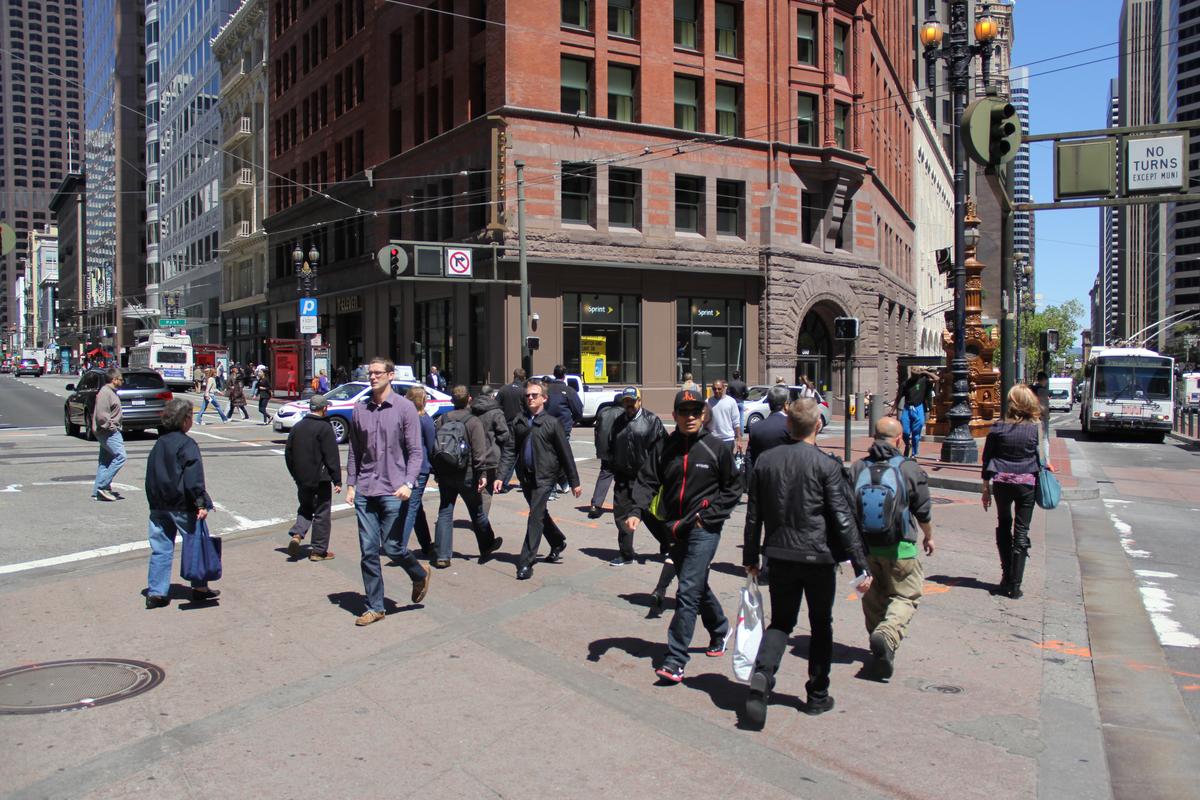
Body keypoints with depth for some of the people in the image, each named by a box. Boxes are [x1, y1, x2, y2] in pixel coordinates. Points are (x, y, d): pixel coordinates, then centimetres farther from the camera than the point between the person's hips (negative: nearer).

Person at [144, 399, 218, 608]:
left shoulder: (159, 443, 12)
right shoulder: (187, 444, -12)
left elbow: (151, 476, 19)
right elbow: (193, 478, -20)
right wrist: (201, 503, -20)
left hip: (158, 506, 7)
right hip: (182, 506, -7)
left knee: (161, 549, 10)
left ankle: (156, 592, 9)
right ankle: (200, 587, 12)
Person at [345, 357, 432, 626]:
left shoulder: (405, 408, -3)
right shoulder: (360, 409, 8)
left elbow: (415, 451, -5)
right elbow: (354, 451, 14)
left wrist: (408, 483, -17)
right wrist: (351, 484, 9)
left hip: (393, 491, -4)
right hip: (365, 491, 4)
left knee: (393, 547, -1)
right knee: (368, 551, 5)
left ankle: (420, 575, 29)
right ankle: (374, 607, 16)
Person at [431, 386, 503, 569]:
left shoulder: (441, 420, 5)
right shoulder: (473, 421, -9)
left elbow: (432, 447, 8)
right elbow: (480, 450, -16)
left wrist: (436, 471, 14)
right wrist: (483, 473, -13)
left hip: (444, 474, 4)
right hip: (466, 475, -3)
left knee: (445, 513, 6)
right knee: (477, 512, 13)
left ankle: (442, 556, 1)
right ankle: (487, 547, 29)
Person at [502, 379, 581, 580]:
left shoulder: (552, 423, -5)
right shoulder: (519, 422, 6)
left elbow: (565, 453, -2)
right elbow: (511, 451, 7)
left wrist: (574, 482, -1)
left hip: (545, 477, -5)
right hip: (525, 476, 5)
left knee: (535, 517, -10)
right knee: (541, 514, 19)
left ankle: (526, 562, -7)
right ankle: (558, 543, 42)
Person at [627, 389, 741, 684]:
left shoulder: (715, 449, -5)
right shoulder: (663, 448, 3)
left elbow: (733, 487, 3)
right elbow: (647, 481, 0)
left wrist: (710, 514, -7)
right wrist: (638, 511, -17)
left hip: (704, 529, -5)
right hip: (675, 528, 5)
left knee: (688, 592, -13)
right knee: (698, 588, 20)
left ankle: (675, 660, -11)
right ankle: (720, 630, 45)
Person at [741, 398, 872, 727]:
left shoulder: (765, 461, 1)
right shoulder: (826, 465, -12)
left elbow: (753, 515, 6)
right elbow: (842, 519, -13)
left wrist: (750, 557, 15)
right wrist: (860, 564, -7)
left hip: (780, 556, 3)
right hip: (819, 557, -3)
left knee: (780, 622, 14)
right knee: (821, 625, 15)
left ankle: (762, 674, -11)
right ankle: (817, 695, 23)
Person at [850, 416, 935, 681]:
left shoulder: (858, 468, -1)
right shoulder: (910, 469, -10)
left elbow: (848, 509, 5)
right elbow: (923, 511, -2)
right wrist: (928, 537, 17)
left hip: (865, 546, 4)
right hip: (899, 548, -3)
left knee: (873, 597, 18)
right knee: (905, 596, 6)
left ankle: (880, 645, 27)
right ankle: (887, 634, -18)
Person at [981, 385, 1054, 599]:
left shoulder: (998, 428, -4)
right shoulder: (1036, 428, -7)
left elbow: (987, 460, -1)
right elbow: (1038, 459, -5)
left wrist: (986, 487, 8)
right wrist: (1045, 465, 18)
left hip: (1001, 483, 1)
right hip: (1026, 483, -1)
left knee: (1004, 527, 19)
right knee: (1021, 532, 5)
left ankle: (1006, 579, 17)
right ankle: (1015, 585, 4)